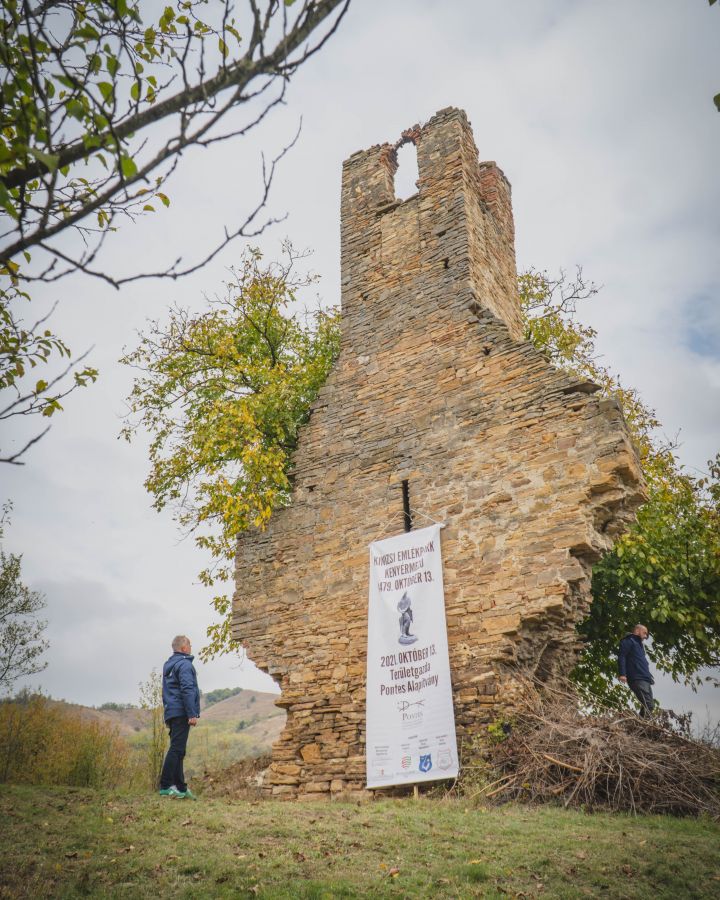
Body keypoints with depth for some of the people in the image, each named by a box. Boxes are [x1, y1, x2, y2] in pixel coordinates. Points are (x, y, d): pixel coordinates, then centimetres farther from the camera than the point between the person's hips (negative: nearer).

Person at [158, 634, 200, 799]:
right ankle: (166, 786, -13)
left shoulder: (168, 665, 21)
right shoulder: (184, 664, -9)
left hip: (171, 713, 9)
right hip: (181, 713, -9)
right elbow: (187, 690, -18)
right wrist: (192, 714, -20)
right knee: (176, 749, -10)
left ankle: (181, 788, 12)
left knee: (177, 750, 10)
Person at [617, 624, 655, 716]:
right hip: (637, 679, -10)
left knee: (650, 705, 3)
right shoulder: (628, 641, 2)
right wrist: (622, 674, -23)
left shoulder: (638, 644, 31)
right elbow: (621, 657, -12)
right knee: (648, 704, -21)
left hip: (645, 679, 10)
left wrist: (649, 676, 20)